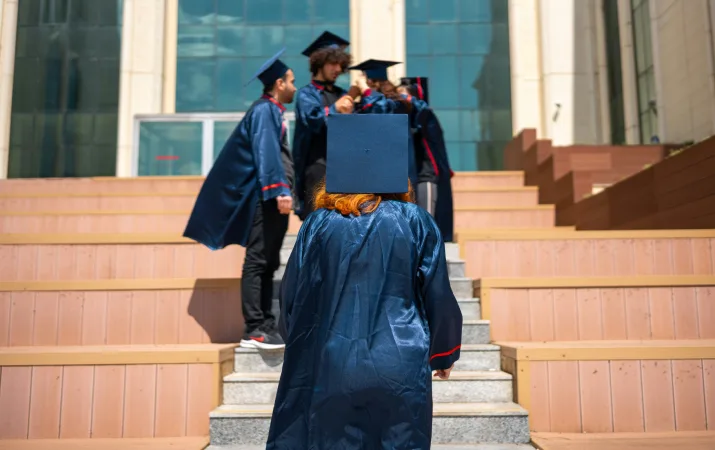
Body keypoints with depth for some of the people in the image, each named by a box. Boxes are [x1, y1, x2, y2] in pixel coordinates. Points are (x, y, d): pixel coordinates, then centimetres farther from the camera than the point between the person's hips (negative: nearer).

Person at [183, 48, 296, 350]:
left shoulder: (272, 110, 21)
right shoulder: (264, 110, -6)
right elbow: (266, 153, -17)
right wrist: (279, 191, -24)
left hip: (274, 199, 10)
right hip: (267, 197, -10)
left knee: (267, 264, 9)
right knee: (257, 262, -9)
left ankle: (265, 327, 13)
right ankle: (253, 331, -8)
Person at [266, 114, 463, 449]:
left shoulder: (319, 225, 1)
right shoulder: (416, 223, -1)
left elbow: (292, 296, 5)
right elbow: (438, 295, 1)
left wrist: (299, 345, 23)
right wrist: (444, 354, 16)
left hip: (330, 367, 1)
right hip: (400, 368, -1)